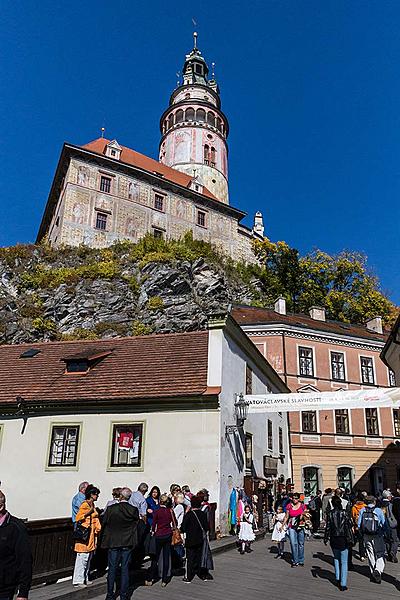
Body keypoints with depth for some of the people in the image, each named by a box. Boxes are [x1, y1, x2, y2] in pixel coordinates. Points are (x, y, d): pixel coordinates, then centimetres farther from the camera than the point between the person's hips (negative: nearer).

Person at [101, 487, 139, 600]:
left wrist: (104, 540, 12)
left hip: (113, 543, -1)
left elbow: (104, 524, -3)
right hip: (128, 544, 1)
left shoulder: (111, 509, -14)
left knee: (112, 569, 11)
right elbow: (136, 523, 3)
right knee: (125, 569, 11)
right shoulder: (134, 510, -9)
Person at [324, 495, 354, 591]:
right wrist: (350, 539, 4)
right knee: (344, 562, 5)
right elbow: (349, 526, -7)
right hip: (343, 539, -1)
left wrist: (326, 538, 7)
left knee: (336, 558, 23)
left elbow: (328, 527, -3)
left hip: (334, 540, 1)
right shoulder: (345, 513, -8)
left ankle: (338, 578, 19)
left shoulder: (330, 514, -5)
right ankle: (343, 584, 3)